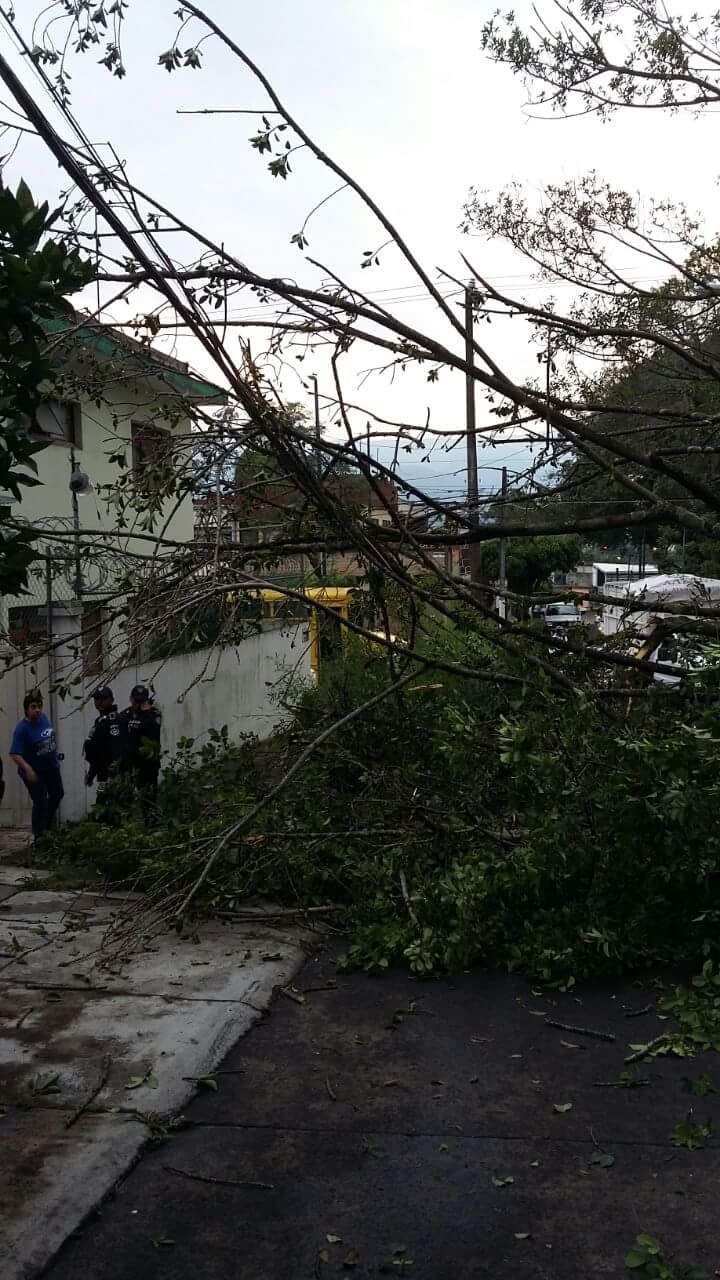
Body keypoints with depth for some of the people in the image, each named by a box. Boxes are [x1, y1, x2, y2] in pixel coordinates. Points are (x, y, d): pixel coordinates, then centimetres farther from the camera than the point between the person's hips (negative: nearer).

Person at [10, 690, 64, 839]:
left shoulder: (43, 718, -6)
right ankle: (39, 836, 12)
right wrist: (27, 768, -44)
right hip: (35, 772, -8)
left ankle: (46, 825, 45)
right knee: (40, 803, -4)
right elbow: (15, 754, -31)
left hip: (52, 767, 8)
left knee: (58, 794, 22)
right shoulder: (22, 728, -26)